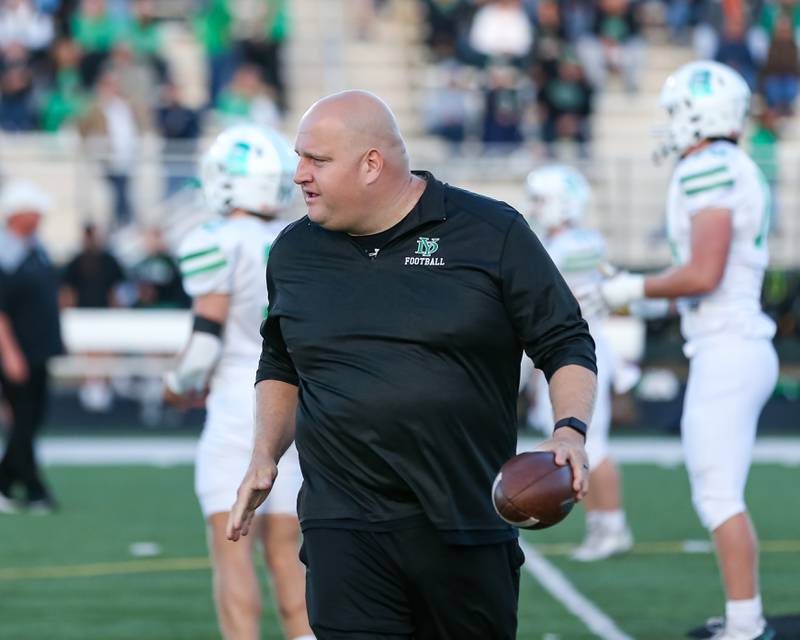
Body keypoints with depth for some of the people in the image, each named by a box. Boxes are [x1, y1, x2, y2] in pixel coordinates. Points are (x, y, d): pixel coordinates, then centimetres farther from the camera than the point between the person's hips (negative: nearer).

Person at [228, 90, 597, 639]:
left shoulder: (492, 233, -1)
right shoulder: (293, 253, 11)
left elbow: (567, 344, 2)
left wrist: (571, 432, -14)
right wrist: (266, 456, 14)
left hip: (467, 526, -2)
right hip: (344, 529, 2)